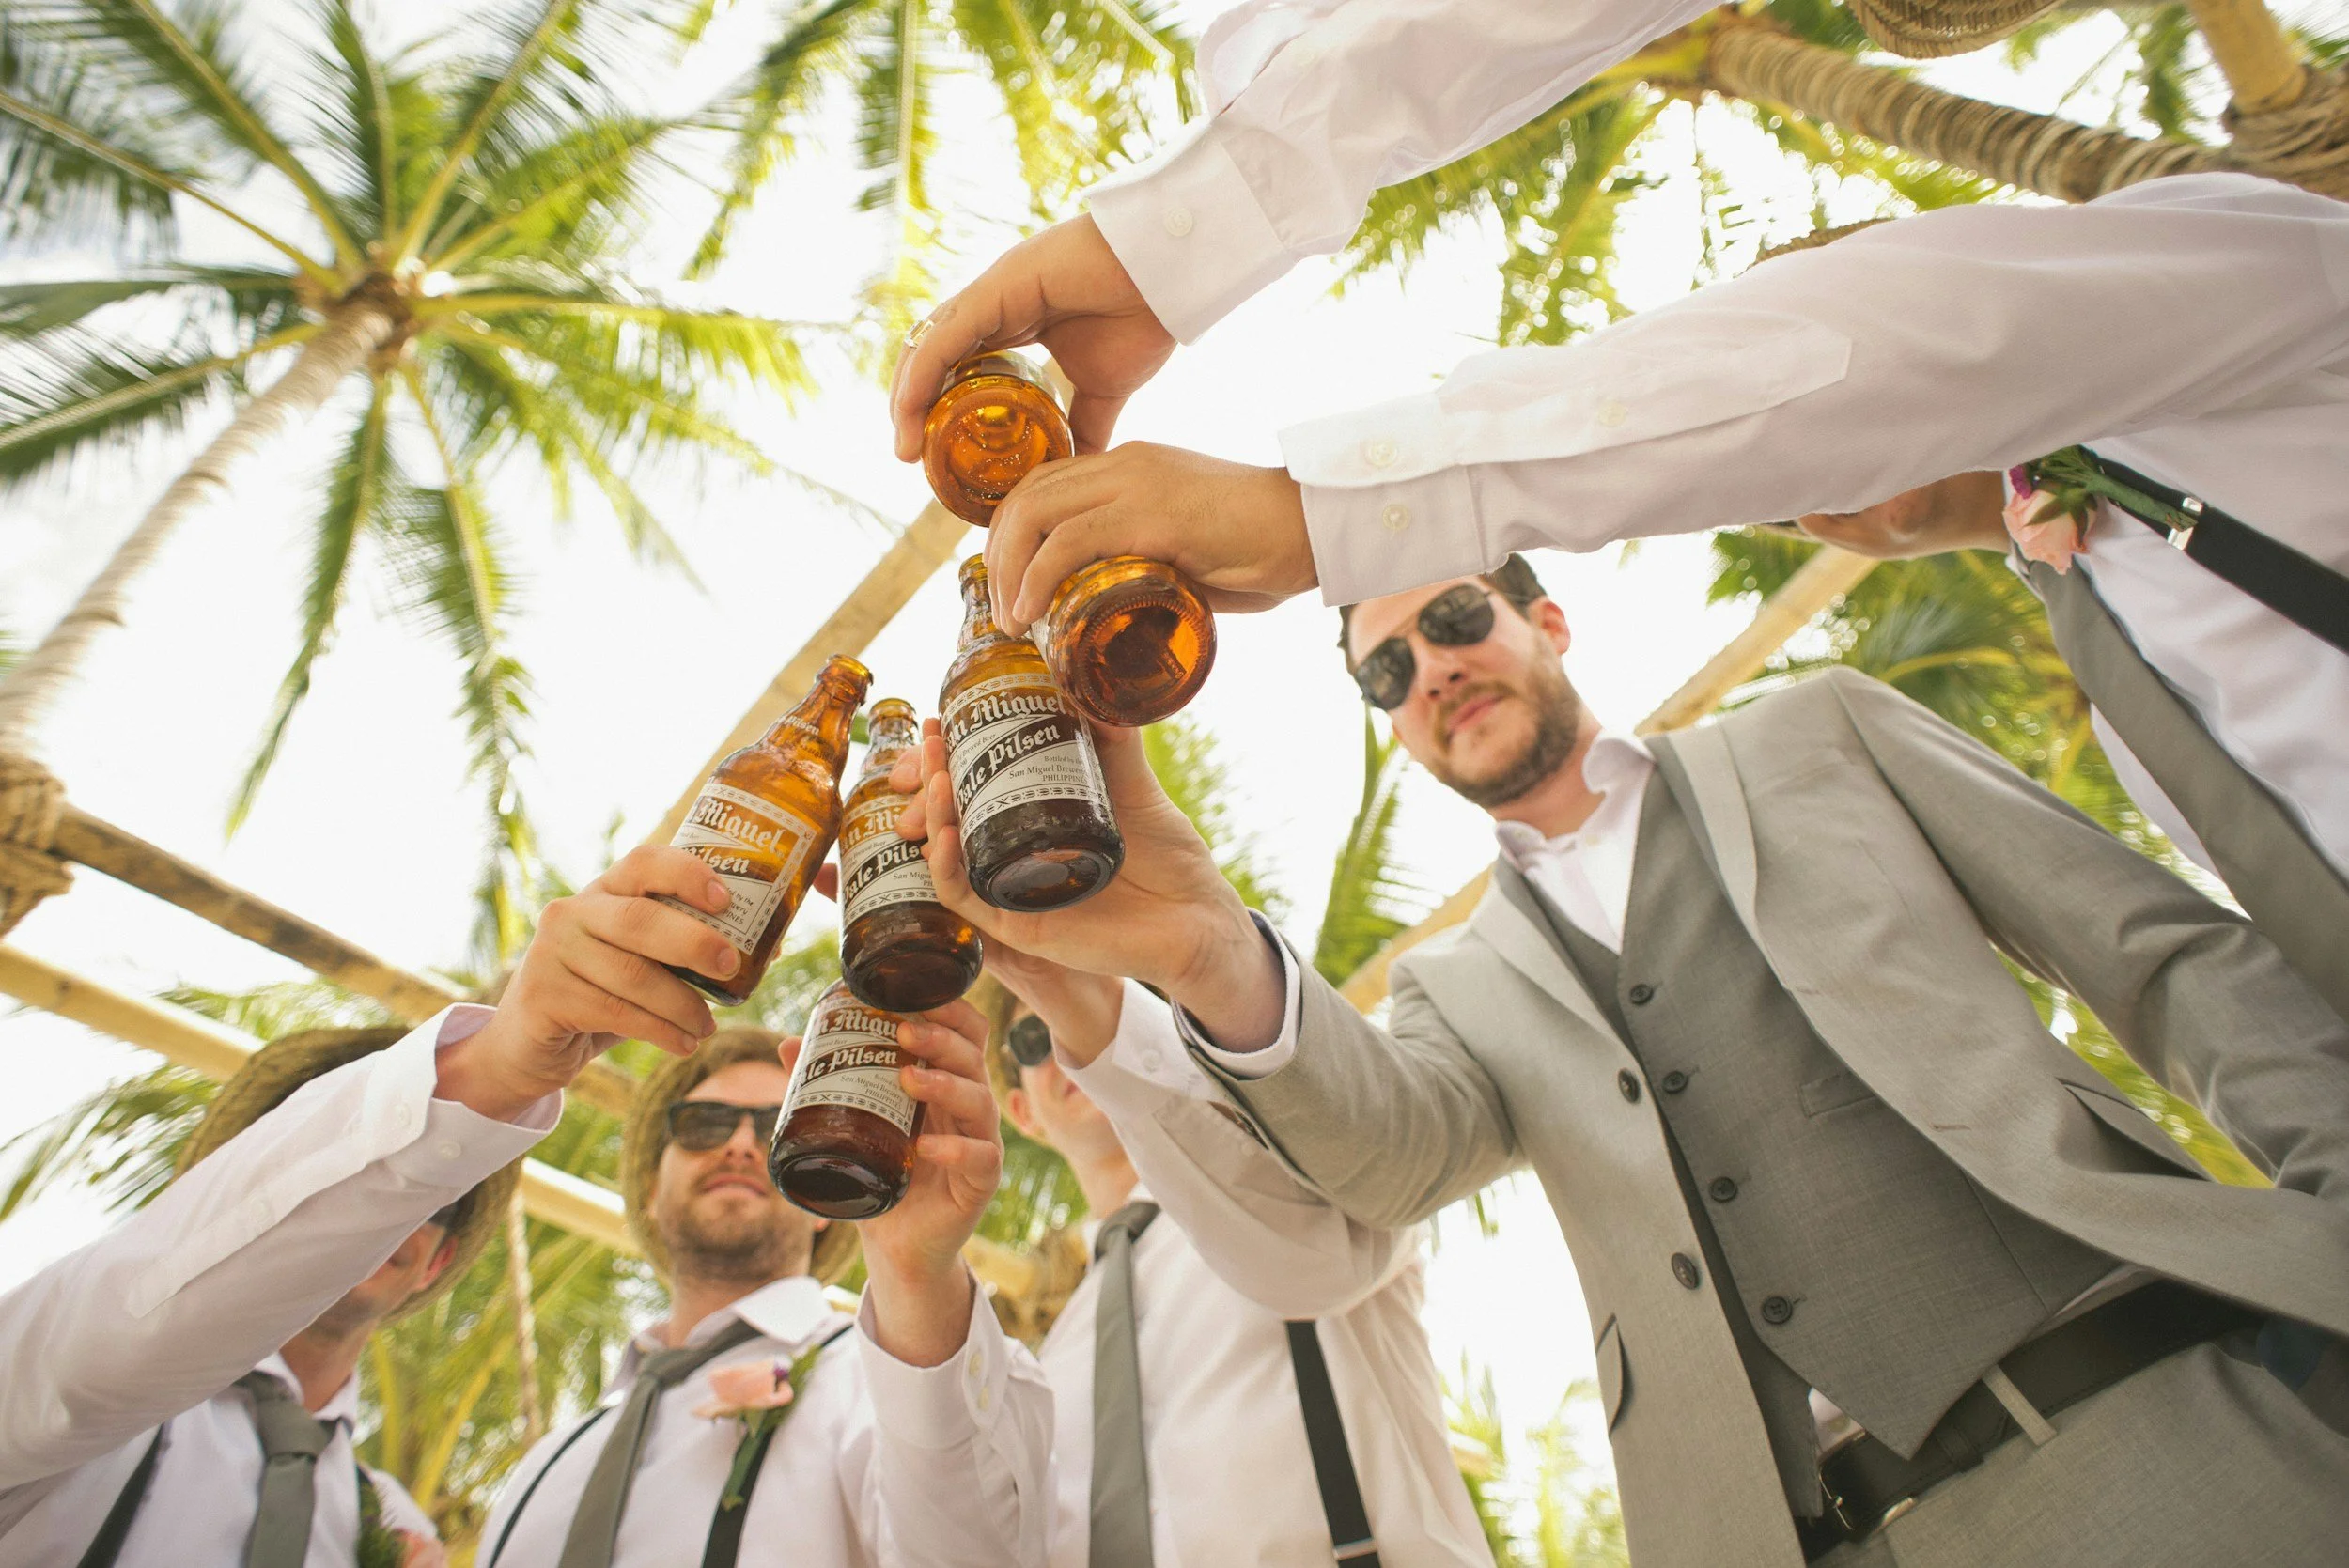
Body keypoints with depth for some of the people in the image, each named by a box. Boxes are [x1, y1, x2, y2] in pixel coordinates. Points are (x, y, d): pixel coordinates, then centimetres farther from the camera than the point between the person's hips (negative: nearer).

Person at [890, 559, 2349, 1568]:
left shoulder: (1819, 733, 12)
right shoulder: (1464, 987, 13)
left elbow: (2175, 952, 8)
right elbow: (1390, 1149, -9)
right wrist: (1210, 952, -28)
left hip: (2186, 1409, 0)